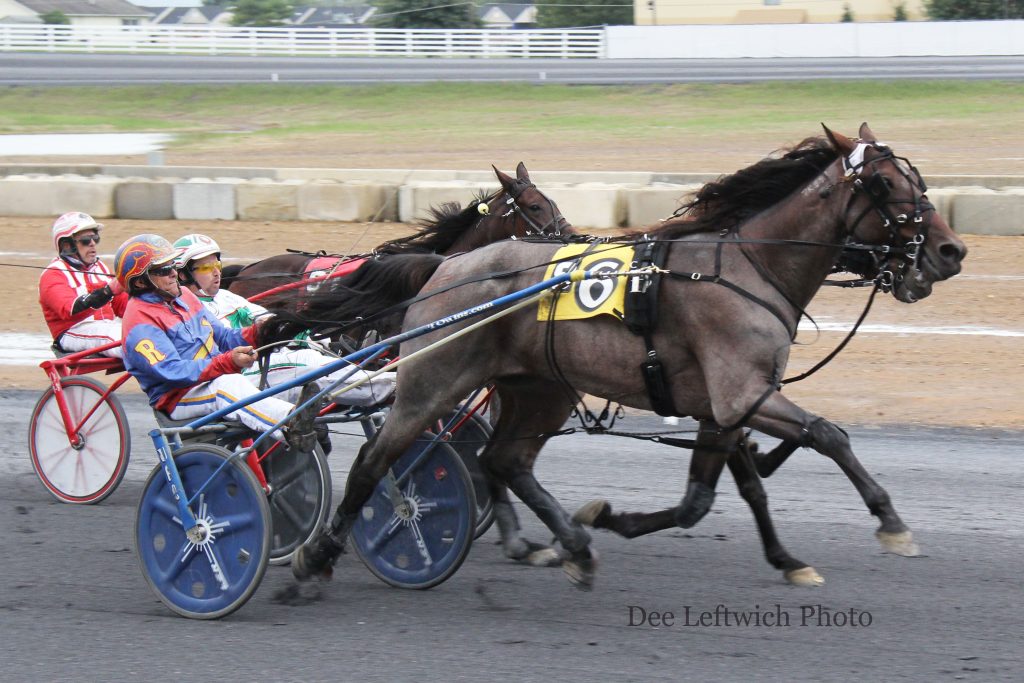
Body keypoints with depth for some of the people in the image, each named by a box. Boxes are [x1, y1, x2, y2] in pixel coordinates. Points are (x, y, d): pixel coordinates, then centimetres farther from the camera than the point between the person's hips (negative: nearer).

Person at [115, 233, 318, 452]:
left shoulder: (183, 296, 17)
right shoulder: (139, 321, -11)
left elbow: (222, 337, 19)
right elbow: (173, 372, -21)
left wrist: (255, 333, -3)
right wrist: (229, 362, -29)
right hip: (178, 399, -10)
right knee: (227, 385, -37)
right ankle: (292, 424, -60)